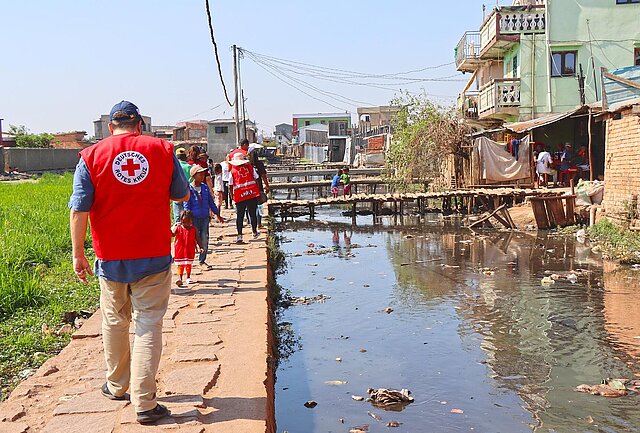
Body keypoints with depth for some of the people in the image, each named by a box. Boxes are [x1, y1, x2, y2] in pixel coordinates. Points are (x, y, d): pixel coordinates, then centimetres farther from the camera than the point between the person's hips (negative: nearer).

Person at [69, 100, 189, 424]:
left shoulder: (92, 155, -3)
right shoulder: (163, 150, -1)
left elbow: (79, 210, -6)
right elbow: (182, 195, 10)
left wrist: (78, 253, 0)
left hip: (110, 256, 1)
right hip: (154, 255, -1)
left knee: (115, 321, 18)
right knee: (148, 324, 2)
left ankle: (117, 386, 36)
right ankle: (144, 403, -1)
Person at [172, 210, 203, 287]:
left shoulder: (193, 229, -2)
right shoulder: (178, 228, -4)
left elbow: (197, 239, 0)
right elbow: (172, 234, -19)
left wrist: (201, 247, -9)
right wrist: (175, 226, -34)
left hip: (190, 251, 1)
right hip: (180, 250, -1)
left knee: (188, 264, 10)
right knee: (180, 264, 1)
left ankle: (188, 277, 23)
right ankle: (180, 278, 3)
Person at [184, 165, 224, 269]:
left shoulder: (205, 187, 7)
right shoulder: (189, 189, -8)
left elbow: (211, 201, 17)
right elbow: (186, 206, -7)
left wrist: (217, 214, 23)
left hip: (205, 218, 4)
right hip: (194, 218, -4)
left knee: (205, 239, 3)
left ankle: (202, 261, 15)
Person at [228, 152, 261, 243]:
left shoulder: (232, 170, 1)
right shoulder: (250, 166, 6)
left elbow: (230, 185, 2)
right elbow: (256, 179, 6)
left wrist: (232, 195, 13)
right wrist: (258, 191, 13)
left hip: (239, 196, -1)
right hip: (252, 193, 2)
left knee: (239, 216, 3)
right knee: (252, 213, 14)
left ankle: (239, 235, -3)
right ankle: (255, 232, 27)